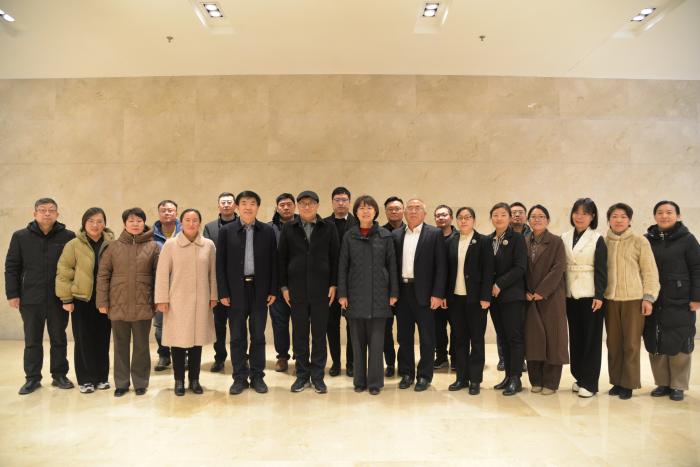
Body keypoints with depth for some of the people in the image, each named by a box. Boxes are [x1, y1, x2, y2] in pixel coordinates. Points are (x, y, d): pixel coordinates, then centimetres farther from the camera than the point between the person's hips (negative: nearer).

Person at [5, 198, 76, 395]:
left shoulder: (68, 236, -3)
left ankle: (59, 375, 23)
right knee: (32, 341, 11)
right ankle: (32, 378, 22)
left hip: (59, 299, -1)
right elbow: (12, 267, 4)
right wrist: (12, 294, -2)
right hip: (30, 299, 1)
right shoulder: (21, 236, 2)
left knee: (59, 340, 10)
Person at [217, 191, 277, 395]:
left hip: (260, 290, 1)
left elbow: (273, 262, 4)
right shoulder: (226, 231, 1)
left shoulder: (268, 231, 3)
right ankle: (240, 378, 18)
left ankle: (257, 376, 19)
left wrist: (273, 290, -1)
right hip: (236, 291, 0)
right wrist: (223, 292, -5)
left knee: (258, 336, 7)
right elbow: (220, 263, 1)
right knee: (237, 337, 6)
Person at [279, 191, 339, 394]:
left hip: (321, 289, -1)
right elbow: (282, 258, 5)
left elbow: (335, 257, 2)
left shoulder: (329, 228, 1)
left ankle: (318, 376, 16)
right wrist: (284, 286, 1)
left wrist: (333, 285, -3)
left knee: (319, 334, 5)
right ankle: (302, 375, 19)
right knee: (299, 333, 8)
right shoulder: (289, 228, 4)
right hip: (297, 289, 1)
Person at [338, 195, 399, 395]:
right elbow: (343, 266, 4)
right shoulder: (349, 236, 4)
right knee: (358, 339, 7)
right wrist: (342, 294, -2)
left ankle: (375, 381, 11)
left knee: (376, 340, 1)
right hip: (356, 294, 1)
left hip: (378, 294, -1)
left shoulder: (385, 236, 3)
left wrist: (393, 293, 0)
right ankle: (360, 380, 17)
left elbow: (392, 265, 3)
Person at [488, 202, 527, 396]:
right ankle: (508, 376, 18)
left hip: (512, 295, -5)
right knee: (503, 337, 10)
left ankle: (515, 379, 6)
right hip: (494, 295, 5)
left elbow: (520, 267, -12)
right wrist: (489, 288, 0)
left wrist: (500, 284, -15)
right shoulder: (488, 240, 10)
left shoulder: (517, 238, -5)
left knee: (514, 336, -2)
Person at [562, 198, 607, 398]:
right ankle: (579, 377, 20)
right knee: (575, 337, 9)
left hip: (590, 295, -4)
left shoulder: (597, 239, -3)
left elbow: (601, 270, -6)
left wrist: (599, 295, -13)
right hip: (570, 295, 4)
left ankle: (589, 383, 7)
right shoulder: (565, 238, 8)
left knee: (591, 338, 1)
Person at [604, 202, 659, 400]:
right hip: (610, 299, 3)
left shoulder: (640, 241, -1)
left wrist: (648, 297, -6)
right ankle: (616, 381, 19)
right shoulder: (603, 242, 6)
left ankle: (628, 384, 13)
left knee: (631, 343, 2)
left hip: (633, 299, -2)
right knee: (613, 342, 7)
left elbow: (650, 271, -1)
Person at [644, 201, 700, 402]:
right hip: (653, 302, 3)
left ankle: (678, 386, 15)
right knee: (655, 345, 6)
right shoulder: (647, 240, 7)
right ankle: (662, 383, 19)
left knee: (679, 345, 2)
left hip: (680, 302, -3)